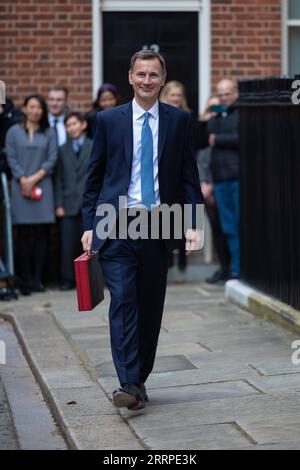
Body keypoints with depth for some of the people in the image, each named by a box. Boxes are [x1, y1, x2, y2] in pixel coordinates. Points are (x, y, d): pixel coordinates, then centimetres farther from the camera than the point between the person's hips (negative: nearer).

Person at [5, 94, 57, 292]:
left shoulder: (49, 133, 10)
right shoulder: (14, 132, 9)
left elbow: (52, 159, 3)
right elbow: (11, 159, 3)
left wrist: (35, 178, -7)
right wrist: (23, 180, -9)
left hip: (43, 186, 1)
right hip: (21, 187, -1)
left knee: (42, 234, -3)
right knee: (24, 234, -1)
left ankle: (38, 279, 1)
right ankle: (26, 279, 2)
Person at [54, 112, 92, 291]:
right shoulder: (63, 150, 14)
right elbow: (59, 179, 9)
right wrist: (59, 204, 0)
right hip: (69, 204, 2)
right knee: (68, 244, -1)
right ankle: (68, 280, 5)